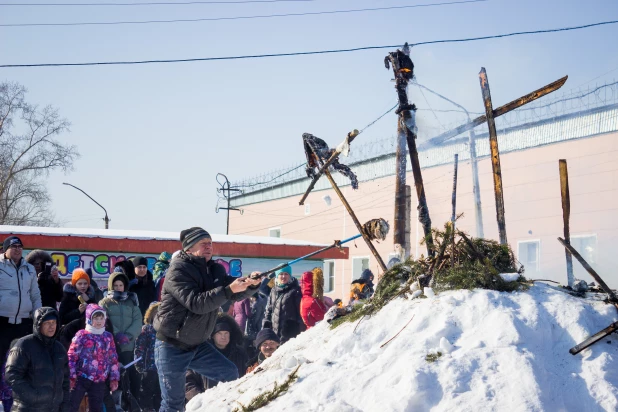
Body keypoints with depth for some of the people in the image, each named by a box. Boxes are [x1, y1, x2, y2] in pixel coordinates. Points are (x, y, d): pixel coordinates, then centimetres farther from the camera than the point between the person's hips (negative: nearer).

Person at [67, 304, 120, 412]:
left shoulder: (108, 337, 9)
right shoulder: (82, 335, -5)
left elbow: (113, 359, 13)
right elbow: (72, 356, -7)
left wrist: (114, 378, 10)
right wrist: (71, 376, -11)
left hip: (99, 381, 4)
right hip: (81, 378, -4)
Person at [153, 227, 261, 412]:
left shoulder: (215, 269, 5)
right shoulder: (178, 271, -18)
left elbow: (236, 294, 2)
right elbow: (196, 303, -28)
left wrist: (251, 284, -20)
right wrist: (229, 289, -35)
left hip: (198, 345, 7)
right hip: (171, 347, -7)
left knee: (230, 374, 3)